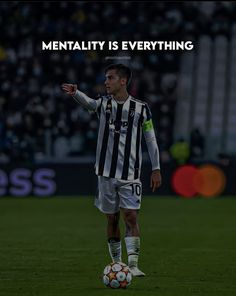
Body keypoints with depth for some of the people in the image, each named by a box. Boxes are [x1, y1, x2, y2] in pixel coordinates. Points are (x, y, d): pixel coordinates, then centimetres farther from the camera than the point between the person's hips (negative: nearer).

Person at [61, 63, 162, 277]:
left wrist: (156, 169, 2)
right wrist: (75, 93, -36)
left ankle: (133, 265, -14)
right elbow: (89, 103, -14)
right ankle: (117, 263, 19)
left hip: (130, 174, -2)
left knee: (131, 216, -12)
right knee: (112, 219, 7)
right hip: (107, 172, 2)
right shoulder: (104, 103, 5)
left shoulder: (140, 108, 0)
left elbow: (151, 140, 5)